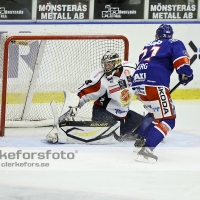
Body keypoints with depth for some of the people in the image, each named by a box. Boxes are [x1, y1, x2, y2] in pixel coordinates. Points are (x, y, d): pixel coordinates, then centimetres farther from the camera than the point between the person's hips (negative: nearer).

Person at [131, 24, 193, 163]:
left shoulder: (148, 46, 31)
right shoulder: (175, 44, 12)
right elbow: (181, 62, -3)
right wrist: (186, 75, 14)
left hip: (139, 83, 7)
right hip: (155, 83, -7)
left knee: (155, 112, 32)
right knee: (168, 119, -7)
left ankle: (141, 141, 34)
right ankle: (146, 150, -25)